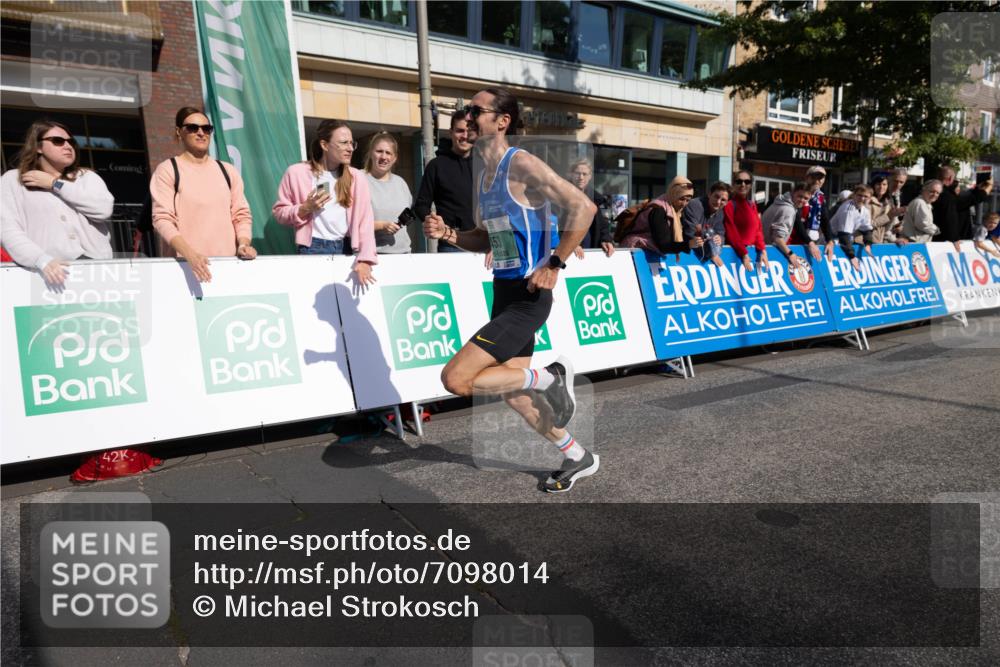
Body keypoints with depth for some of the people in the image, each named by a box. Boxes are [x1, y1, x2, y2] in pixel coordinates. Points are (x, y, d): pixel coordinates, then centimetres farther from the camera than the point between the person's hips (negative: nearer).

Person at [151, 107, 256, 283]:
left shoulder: (228, 171, 15)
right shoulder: (168, 170, 3)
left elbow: (241, 214, 12)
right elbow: (162, 219, -7)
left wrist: (244, 244, -8)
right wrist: (190, 254, -22)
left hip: (227, 260, 3)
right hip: (185, 263, -3)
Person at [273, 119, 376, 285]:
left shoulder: (356, 177, 4)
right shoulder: (297, 172, -1)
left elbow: (365, 220, -4)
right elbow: (279, 212, 4)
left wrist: (364, 259, -14)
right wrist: (305, 209, -14)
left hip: (346, 249, 2)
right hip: (312, 249, -2)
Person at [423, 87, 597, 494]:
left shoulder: (521, 164, -13)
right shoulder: (483, 177, 13)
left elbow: (583, 207, -18)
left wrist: (554, 265, -20)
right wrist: (448, 234, 4)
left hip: (526, 297, -9)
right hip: (504, 292, 9)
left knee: (456, 379, -15)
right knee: (514, 393, 16)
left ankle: (549, 378, 3)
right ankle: (578, 458, 33)